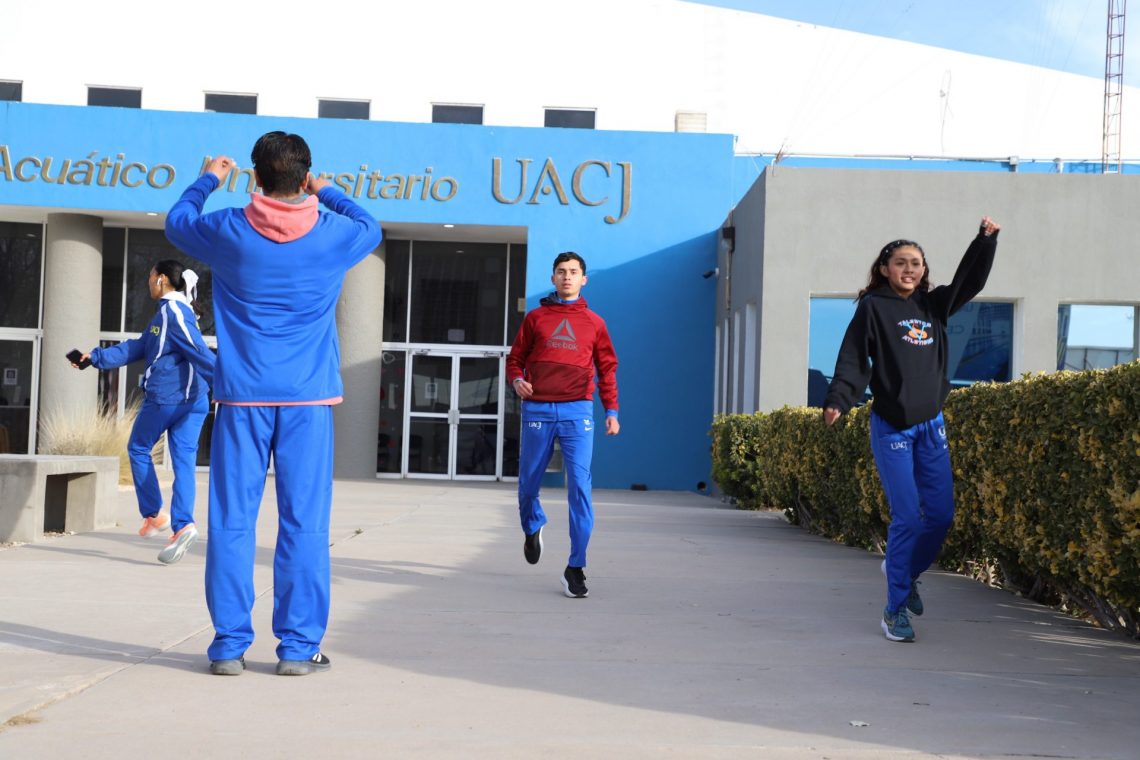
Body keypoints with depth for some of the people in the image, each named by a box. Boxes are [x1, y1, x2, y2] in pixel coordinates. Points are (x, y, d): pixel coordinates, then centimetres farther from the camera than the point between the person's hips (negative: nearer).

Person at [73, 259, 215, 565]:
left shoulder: (172, 311, -9)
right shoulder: (173, 311, 19)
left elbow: (199, 351, -22)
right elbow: (138, 347, 23)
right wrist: (96, 357, 24)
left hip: (164, 398, -8)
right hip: (193, 400, 8)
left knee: (138, 449, 12)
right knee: (184, 462, 1)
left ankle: (154, 515, 10)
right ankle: (183, 525, -10)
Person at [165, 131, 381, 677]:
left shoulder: (229, 231, -2)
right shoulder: (334, 235, -1)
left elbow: (177, 221, 21)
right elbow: (370, 227, 24)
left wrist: (209, 179, 36)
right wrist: (325, 192, 33)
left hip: (242, 396, 0)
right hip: (308, 398, 0)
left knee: (231, 521, 4)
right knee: (304, 523, 1)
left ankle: (230, 644, 5)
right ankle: (299, 646, 3)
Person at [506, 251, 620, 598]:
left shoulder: (594, 323, 11)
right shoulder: (536, 318, 12)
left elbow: (607, 368, 13)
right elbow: (516, 357, 15)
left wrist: (612, 410, 4)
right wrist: (517, 379, -7)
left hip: (577, 412, -1)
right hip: (537, 410, 1)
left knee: (579, 486, -10)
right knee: (529, 482, 8)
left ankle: (575, 568, -7)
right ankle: (532, 528, 42)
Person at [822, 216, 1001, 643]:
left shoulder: (933, 305, 10)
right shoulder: (873, 308, -4)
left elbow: (971, 280, 13)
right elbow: (853, 360, -10)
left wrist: (986, 240, 0)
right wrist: (838, 401, -23)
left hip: (931, 427, 5)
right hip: (891, 428, -5)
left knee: (942, 515, 3)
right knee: (908, 518, -8)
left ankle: (906, 571, 32)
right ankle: (896, 609, 4)